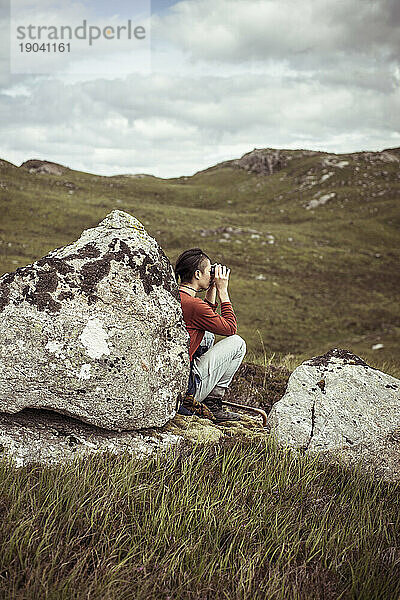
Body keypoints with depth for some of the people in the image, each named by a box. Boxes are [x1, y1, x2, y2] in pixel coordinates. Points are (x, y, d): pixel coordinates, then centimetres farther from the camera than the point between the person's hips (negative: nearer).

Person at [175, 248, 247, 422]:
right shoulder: (193, 305, -18)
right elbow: (231, 328, -2)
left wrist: (212, 290, 16)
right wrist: (222, 291, 2)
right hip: (184, 388, -8)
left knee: (207, 335, 29)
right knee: (237, 343, 5)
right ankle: (212, 405, 10)